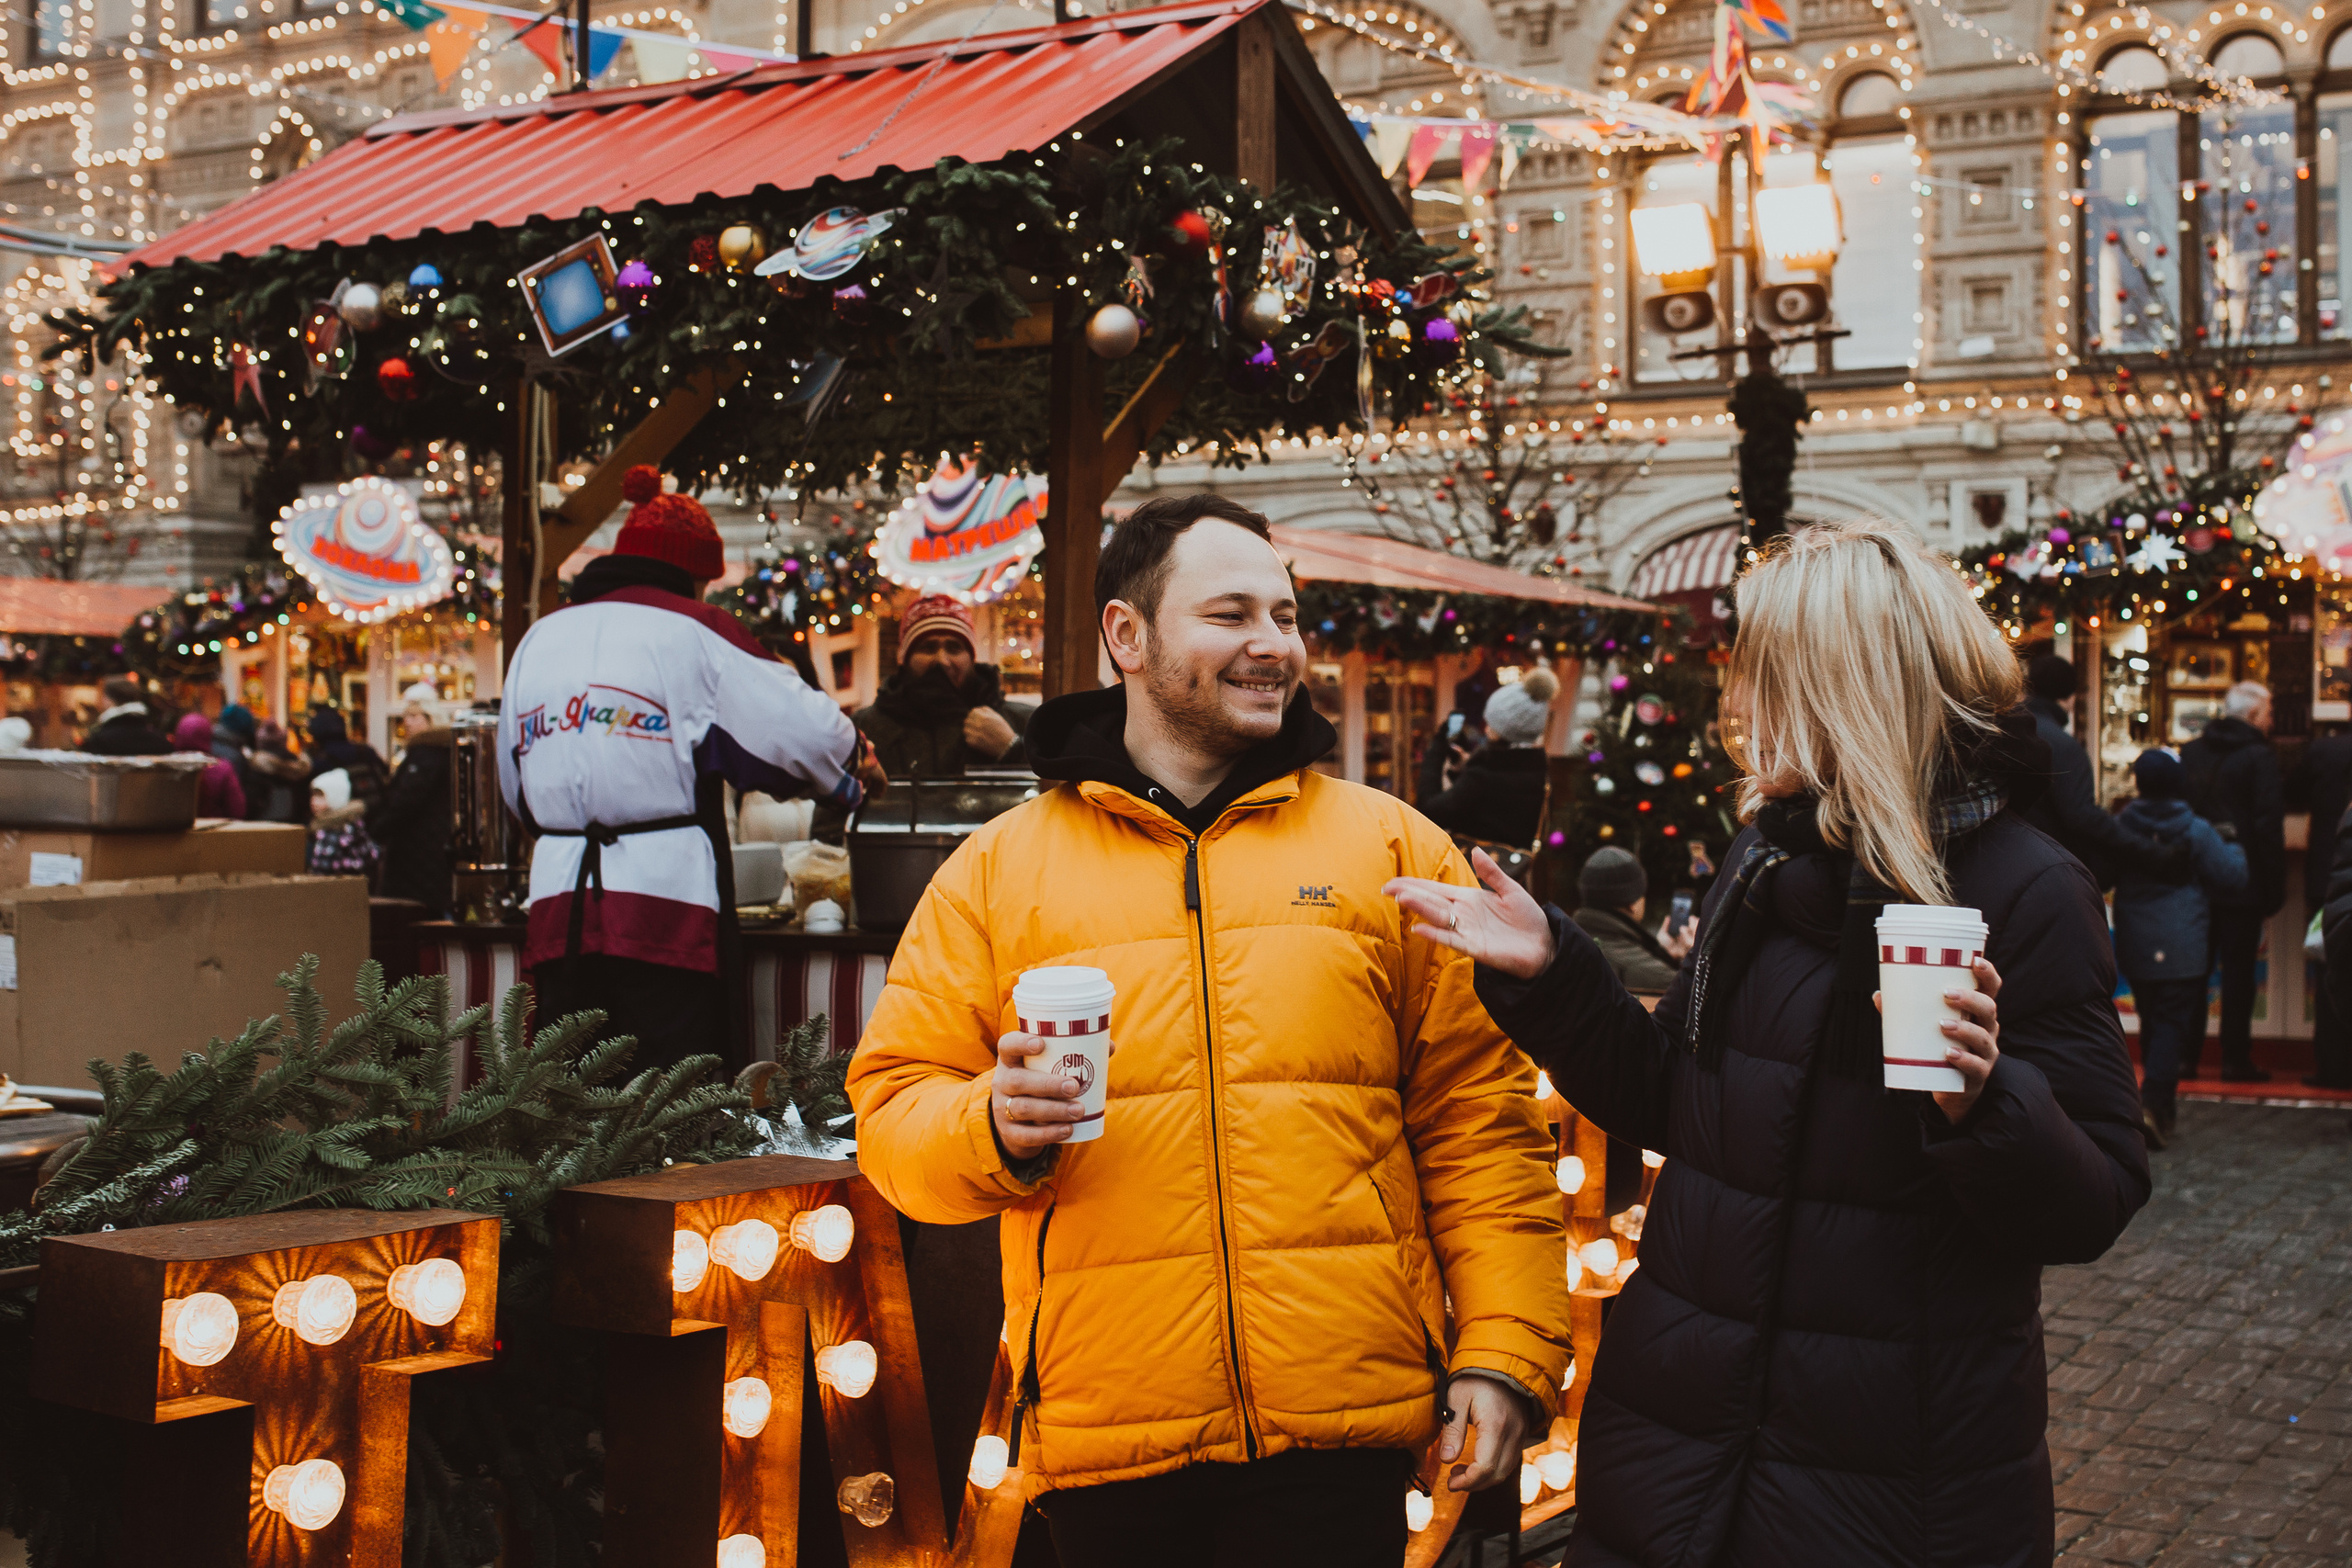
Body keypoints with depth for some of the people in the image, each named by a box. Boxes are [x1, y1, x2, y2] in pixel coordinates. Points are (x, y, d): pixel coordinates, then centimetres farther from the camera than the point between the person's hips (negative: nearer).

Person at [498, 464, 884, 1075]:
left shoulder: (537, 639, 15)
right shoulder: (691, 629, -2)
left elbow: (515, 789, 23)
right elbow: (802, 730, -4)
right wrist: (856, 762, 17)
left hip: (557, 902, 5)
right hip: (665, 901, -5)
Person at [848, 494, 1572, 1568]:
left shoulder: (1395, 849, 8)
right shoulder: (997, 872, 8)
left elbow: (1479, 1123, 5)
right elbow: (894, 1107, 7)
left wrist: (1507, 1352, -2)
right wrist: (994, 1127, -14)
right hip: (1105, 1434, 1)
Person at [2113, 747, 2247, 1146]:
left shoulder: (2123, 825, -1)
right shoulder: (2196, 831, -9)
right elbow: (2233, 878, -4)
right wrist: (2234, 850, 16)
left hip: (2134, 946, 4)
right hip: (2182, 947, -4)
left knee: (2152, 1021, 16)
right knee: (2173, 1023, -5)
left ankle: (2158, 1103, 22)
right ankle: (2154, 1102, -21)